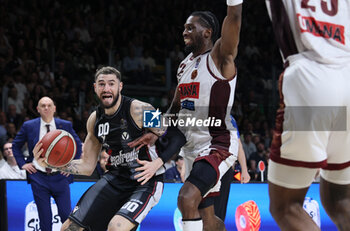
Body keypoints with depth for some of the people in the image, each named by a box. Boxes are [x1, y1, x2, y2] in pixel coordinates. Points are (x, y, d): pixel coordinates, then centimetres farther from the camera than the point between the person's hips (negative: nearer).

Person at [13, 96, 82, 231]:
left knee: (66, 215, -3)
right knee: (45, 218, 3)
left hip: (60, 177, 0)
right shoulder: (28, 126, 3)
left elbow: (77, 145, 15)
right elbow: (15, 145, 15)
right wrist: (22, 164, 4)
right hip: (38, 178, 0)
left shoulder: (66, 125, 4)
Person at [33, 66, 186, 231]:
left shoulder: (138, 110, -16)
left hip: (145, 181, -6)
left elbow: (177, 137, -15)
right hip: (115, 178, 6)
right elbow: (87, 166, 9)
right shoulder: (95, 120, 3)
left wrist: (157, 163, -29)